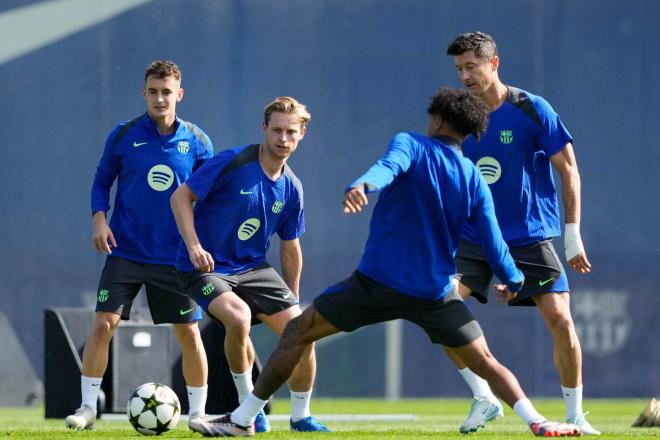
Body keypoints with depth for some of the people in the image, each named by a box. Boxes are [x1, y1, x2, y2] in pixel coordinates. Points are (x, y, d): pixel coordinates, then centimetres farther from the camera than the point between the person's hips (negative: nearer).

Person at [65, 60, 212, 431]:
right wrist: (99, 220, -8)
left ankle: (198, 412, 14)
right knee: (104, 324, -10)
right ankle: (88, 408, -1)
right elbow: (102, 181, 8)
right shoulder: (123, 136, -2)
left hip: (175, 257, 1)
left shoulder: (197, 142, -1)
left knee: (189, 333, 0)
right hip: (125, 252, -1)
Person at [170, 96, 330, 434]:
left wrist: (292, 300, 19)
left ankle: (300, 416, 15)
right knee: (239, 317, -34)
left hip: (253, 268, 6)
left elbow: (290, 248, 15)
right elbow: (181, 197, -12)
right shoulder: (232, 163, -16)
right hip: (205, 267, -6)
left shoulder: (291, 188, 3)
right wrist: (194, 246, -24)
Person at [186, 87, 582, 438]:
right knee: (484, 361, 14)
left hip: (379, 280, -3)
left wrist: (363, 185, -48)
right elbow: (494, 244, 4)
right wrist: (514, 281, 24)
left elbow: (388, 167, -26)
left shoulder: (412, 145, -2)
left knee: (299, 331, 7)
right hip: (437, 293, 3)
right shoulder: (475, 181, 7)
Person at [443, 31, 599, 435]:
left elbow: (568, 169, -4)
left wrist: (573, 235, -7)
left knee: (560, 319, -13)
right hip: (474, 241, 3)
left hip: (530, 239, -3)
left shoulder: (532, 110, -8)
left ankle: (575, 414, 6)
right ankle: (484, 399, -1)